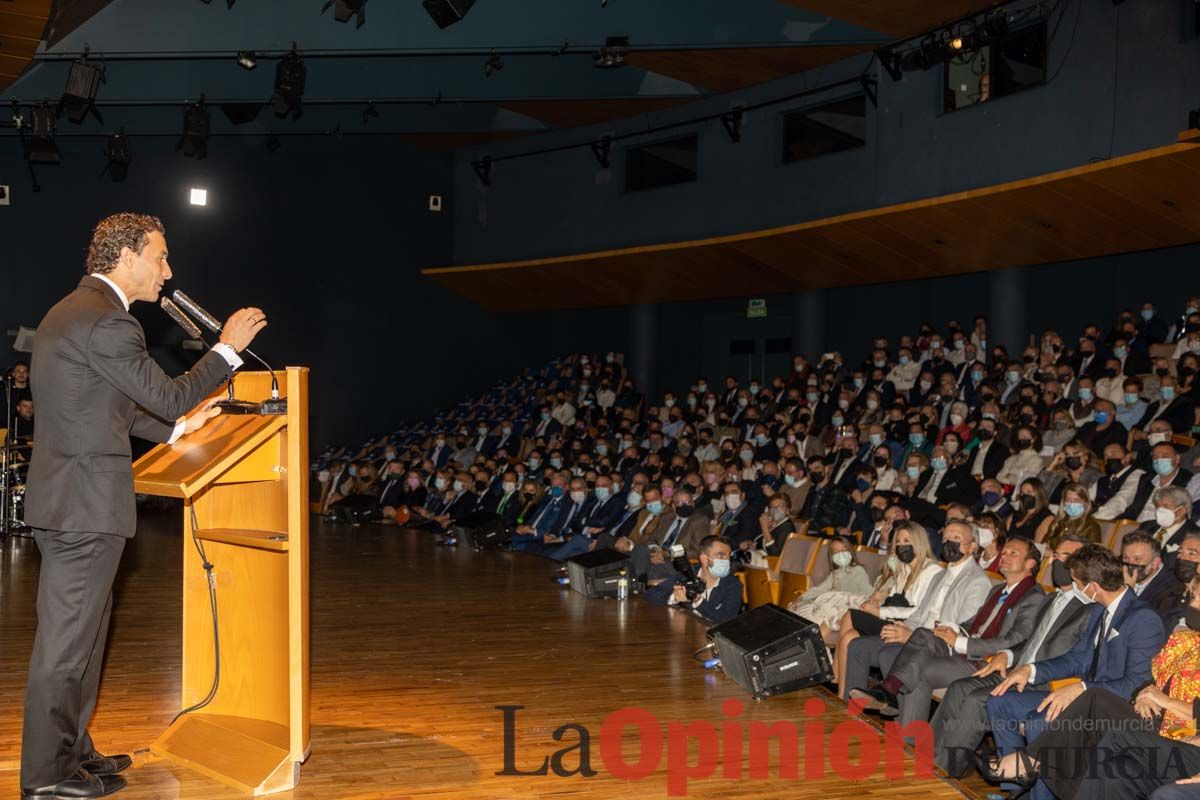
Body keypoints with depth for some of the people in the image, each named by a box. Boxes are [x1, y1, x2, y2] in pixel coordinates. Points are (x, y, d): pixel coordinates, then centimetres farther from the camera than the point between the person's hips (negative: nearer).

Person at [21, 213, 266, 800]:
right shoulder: (106, 320, -18)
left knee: (78, 631, 18)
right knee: (67, 637, -2)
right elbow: (169, 395, -15)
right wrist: (229, 347, -7)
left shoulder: (74, 310, 16)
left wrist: (176, 428, 22)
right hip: (85, 503, -11)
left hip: (65, 500, 11)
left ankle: (71, 751, 28)